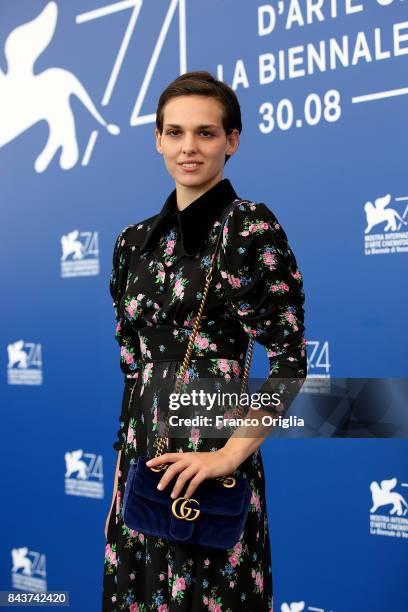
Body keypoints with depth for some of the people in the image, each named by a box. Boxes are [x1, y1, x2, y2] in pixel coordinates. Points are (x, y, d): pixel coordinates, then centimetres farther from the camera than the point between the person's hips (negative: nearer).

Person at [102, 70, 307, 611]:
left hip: (211, 447, -5)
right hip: (140, 444, 6)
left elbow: (289, 362, -13)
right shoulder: (136, 240, 9)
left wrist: (231, 454, -18)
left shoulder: (252, 227, -8)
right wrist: (130, 440, 10)